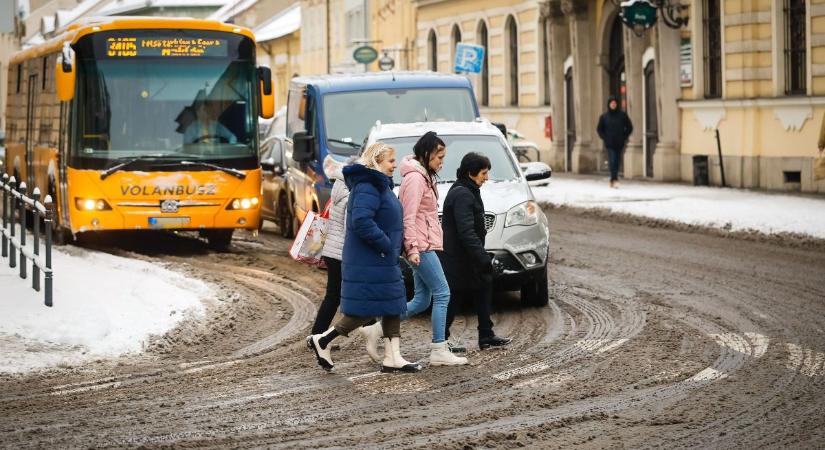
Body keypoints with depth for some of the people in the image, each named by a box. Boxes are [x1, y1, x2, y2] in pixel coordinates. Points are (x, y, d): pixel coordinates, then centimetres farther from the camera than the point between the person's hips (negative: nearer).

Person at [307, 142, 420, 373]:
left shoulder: (380, 185, 15)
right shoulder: (367, 187, -18)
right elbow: (361, 221, -30)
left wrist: (393, 250, 14)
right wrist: (385, 244, -22)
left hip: (384, 261, 11)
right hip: (368, 265, -11)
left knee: (393, 307, 9)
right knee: (365, 310, -6)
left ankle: (393, 358, 11)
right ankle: (322, 340, 8)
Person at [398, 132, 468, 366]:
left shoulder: (424, 176, 19)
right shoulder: (415, 178, -13)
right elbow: (409, 216, -19)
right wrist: (413, 247, -24)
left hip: (425, 246, 10)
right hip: (421, 246, -10)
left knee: (422, 300, 9)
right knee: (442, 294, -8)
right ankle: (439, 351, -7)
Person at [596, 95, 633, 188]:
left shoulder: (622, 115, 1)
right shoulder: (604, 117, 1)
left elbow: (629, 127, 8)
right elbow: (599, 129, 10)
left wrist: (624, 137, 0)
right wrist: (605, 138, -1)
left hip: (619, 144, 2)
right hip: (609, 144, -2)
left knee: (617, 162, 6)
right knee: (612, 161, -15)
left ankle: (612, 180, 21)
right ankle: (615, 180, -23)